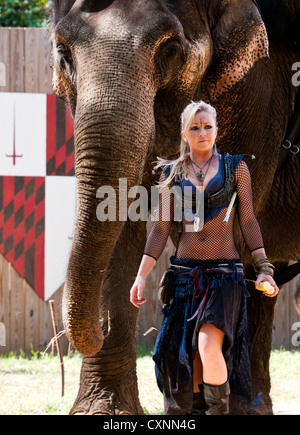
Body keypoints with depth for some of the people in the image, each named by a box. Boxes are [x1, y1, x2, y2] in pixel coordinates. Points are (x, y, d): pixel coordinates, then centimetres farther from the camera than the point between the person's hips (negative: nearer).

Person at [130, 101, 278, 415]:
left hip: (224, 274, -2)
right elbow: (160, 229, 10)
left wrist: (263, 269, -1)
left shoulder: (235, 167, 6)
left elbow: (248, 221, 7)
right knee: (187, 357, -1)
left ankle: (220, 410, -8)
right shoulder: (172, 174, 10)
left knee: (209, 347, -22)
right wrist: (141, 276, 2)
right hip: (185, 274, 3)